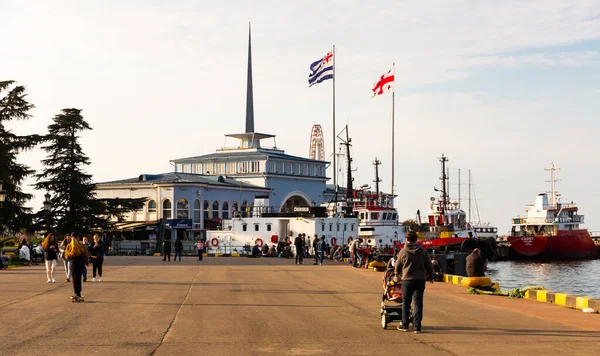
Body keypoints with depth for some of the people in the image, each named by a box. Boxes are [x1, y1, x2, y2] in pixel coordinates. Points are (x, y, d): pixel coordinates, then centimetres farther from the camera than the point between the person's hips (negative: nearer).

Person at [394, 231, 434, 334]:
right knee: (418, 303, 1)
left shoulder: (403, 251, -2)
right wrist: (431, 277, 22)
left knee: (406, 303, 11)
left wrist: (396, 275, 29)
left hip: (407, 280, -1)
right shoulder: (423, 251, 1)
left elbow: (398, 265, 11)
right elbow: (429, 265, 6)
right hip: (420, 280, 1)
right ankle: (417, 326, -3)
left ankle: (404, 325, 18)